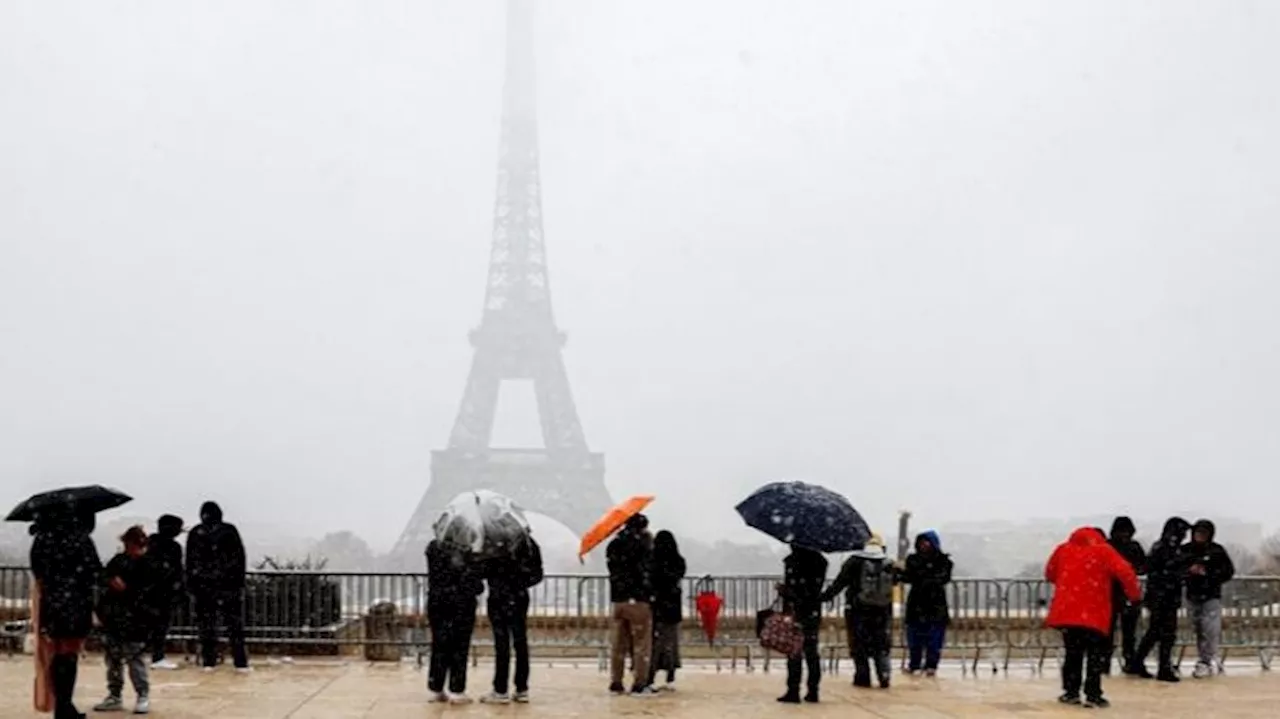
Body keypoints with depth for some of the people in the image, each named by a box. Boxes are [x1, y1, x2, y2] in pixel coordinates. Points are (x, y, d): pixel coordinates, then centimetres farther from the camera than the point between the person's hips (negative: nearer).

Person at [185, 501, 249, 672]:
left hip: (204, 586, 0)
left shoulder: (195, 534, 3)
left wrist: (191, 586, 7)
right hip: (229, 585, 0)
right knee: (235, 624, 1)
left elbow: (190, 563, 3)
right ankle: (241, 663, -2)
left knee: (206, 625, 6)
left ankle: (208, 662, 5)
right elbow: (240, 558, 2)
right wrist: (240, 582, 5)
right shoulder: (230, 531, 1)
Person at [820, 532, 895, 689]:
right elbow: (891, 592, 9)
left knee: (859, 646, 5)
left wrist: (825, 597, 0)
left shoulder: (855, 561, -7)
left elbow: (839, 582, -8)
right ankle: (884, 675, 0)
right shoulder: (888, 564, 3)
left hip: (857, 610, -3)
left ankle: (863, 677, 5)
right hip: (882, 612, 3)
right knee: (881, 646, 11)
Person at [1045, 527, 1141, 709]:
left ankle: (1071, 692, 17)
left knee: (1073, 652, 17)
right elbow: (1125, 572, -9)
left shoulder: (1063, 549, 12)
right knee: (1095, 654, 5)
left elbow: (1050, 574, 23)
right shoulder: (1103, 550, 1)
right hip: (1093, 613, -3)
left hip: (1066, 610, 4)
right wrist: (1135, 594, 6)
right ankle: (1093, 695, -1)